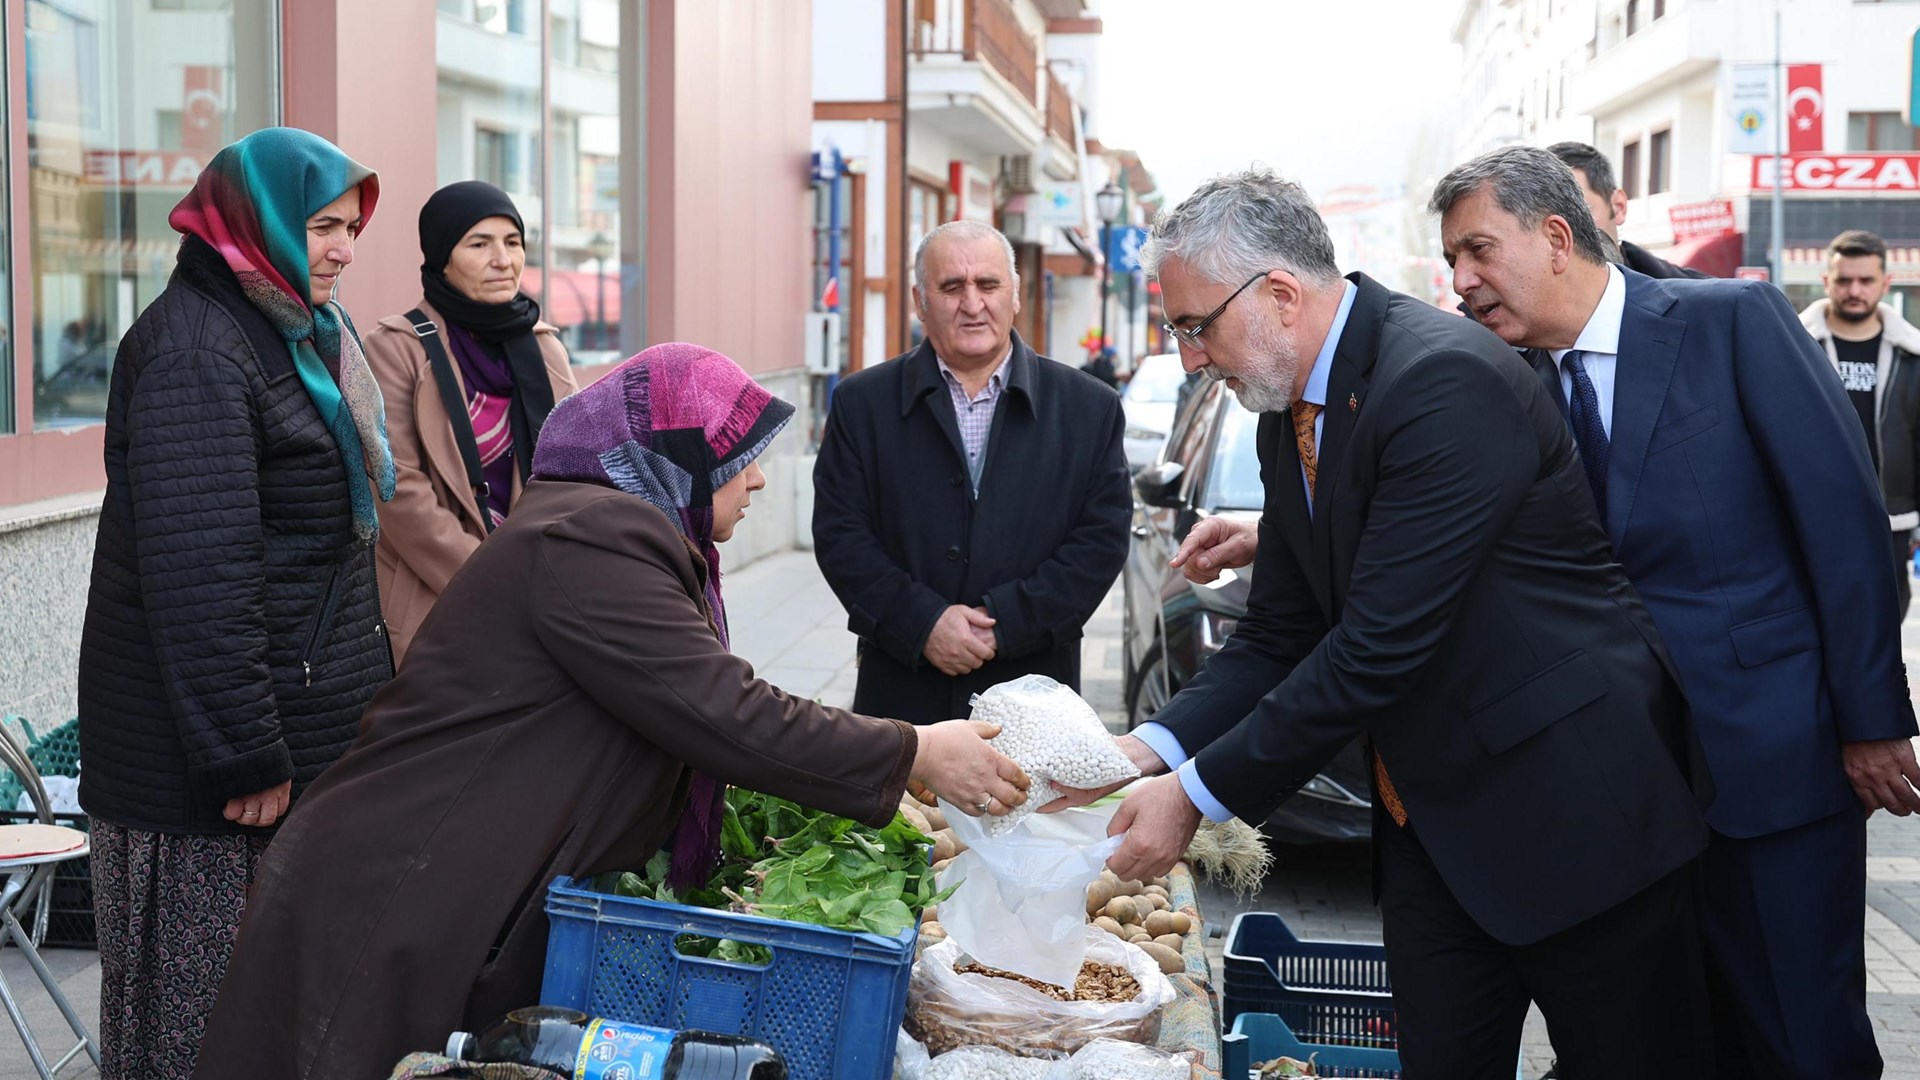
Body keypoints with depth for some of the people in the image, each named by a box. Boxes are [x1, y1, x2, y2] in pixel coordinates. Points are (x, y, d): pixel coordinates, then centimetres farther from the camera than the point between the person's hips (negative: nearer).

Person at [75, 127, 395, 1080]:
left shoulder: (294, 333, 15)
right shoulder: (196, 347, -16)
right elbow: (195, 570, -23)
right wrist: (242, 754, -23)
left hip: (306, 721, 10)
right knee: (199, 1000, 1)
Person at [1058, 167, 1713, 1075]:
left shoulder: (1446, 381, -23)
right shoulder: (1289, 413, 5)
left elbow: (1382, 645, -26)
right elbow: (1281, 634, 8)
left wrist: (1200, 794, -20)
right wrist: (1152, 748, -8)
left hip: (1571, 806, -8)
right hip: (1431, 820, 8)